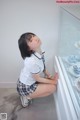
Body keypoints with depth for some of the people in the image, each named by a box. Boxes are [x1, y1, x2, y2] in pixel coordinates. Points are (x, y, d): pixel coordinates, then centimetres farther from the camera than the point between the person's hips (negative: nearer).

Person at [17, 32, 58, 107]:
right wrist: (53, 81, -9)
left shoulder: (39, 52, -12)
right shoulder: (32, 61, -36)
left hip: (29, 81, 8)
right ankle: (28, 97, 4)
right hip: (25, 87, -7)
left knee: (52, 81, 13)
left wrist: (49, 76, -1)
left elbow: (42, 66, 7)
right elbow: (37, 78, -20)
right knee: (53, 87, -6)